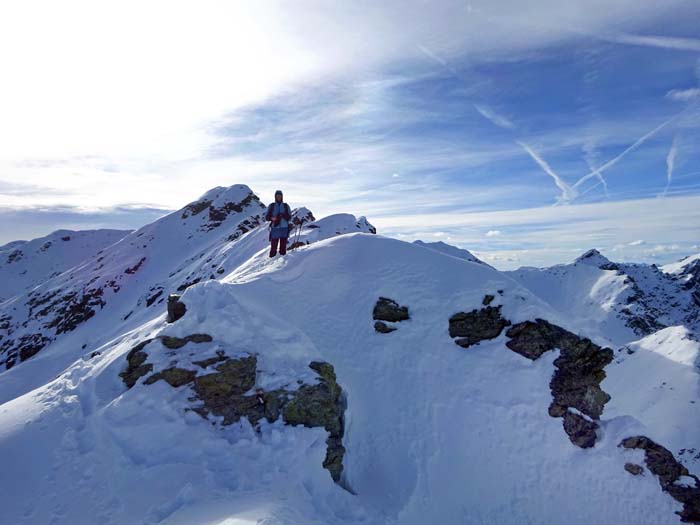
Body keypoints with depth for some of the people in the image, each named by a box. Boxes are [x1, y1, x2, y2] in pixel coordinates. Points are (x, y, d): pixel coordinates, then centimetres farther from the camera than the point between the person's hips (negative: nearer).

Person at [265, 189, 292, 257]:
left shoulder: (286, 206, 7)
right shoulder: (271, 206, 7)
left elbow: (289, 218, 4)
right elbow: (266, 217, 6)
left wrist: (283, 216, -16)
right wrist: (272, 218, -16)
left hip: (284, 228, 1)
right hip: (275, 228, -1)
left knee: (283, 246, 4)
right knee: (273, 246, -1)